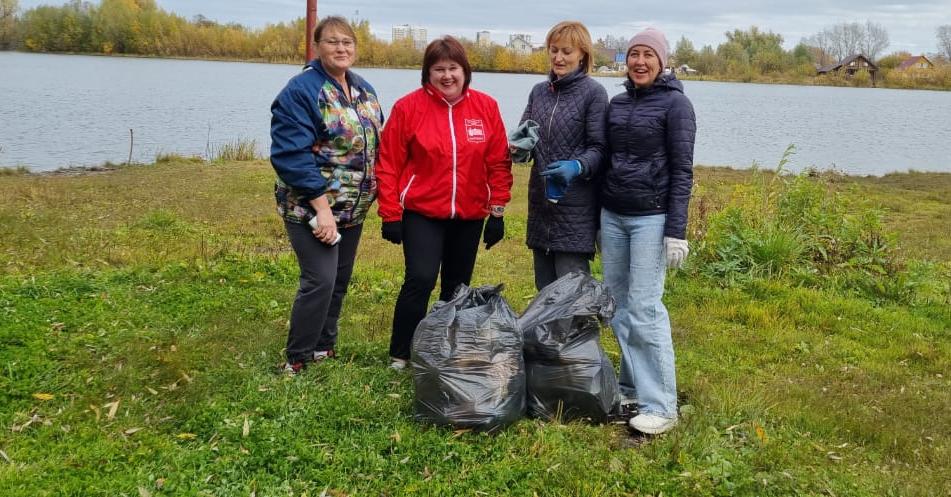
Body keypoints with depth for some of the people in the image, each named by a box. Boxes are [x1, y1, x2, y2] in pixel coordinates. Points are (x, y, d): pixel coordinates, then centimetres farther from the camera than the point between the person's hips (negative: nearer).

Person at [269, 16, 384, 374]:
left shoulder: (365, 90, 10)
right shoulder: (301, 90, -14)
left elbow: (374, 145, 18)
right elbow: (292, 156, -21)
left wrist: (374, 193, 10)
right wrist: (322, 207, -24)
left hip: (352, 208, 8)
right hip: (312, 207, -7)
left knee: (340, 280, 14)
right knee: (320, 281, -12)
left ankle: (324, 347, 30)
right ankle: (297, 361, 4)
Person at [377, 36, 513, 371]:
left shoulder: (486, 107, 0)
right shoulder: (409, 107, -6)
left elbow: (499, 164, 3)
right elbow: (389, 165, -4)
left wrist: (497, 211, 1)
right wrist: (390, 214, -7)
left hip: (470, 216, 3)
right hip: (422, 213, -3)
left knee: (457, 287, 12)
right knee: (420, 279, -14)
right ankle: (399, 355, 1)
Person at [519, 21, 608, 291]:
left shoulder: (593, 92, -5)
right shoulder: (539, 91, 11)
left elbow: (598, 148, -8)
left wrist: (577, 167, -28)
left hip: (575, 207, -6)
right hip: (540, 202, 6)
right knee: (544, 289, 14)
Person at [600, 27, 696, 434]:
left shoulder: (675, 103, -6)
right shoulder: (617, 103, 11)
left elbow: (682, 171, -10)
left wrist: (676, 231, -16)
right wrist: (599, 217, 16)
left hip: (651, 218, -6)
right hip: (612, 216, 6)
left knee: (644, 309, -8)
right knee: (617, 306, 8)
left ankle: (661, 406, -1)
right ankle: (631, 386, 20)